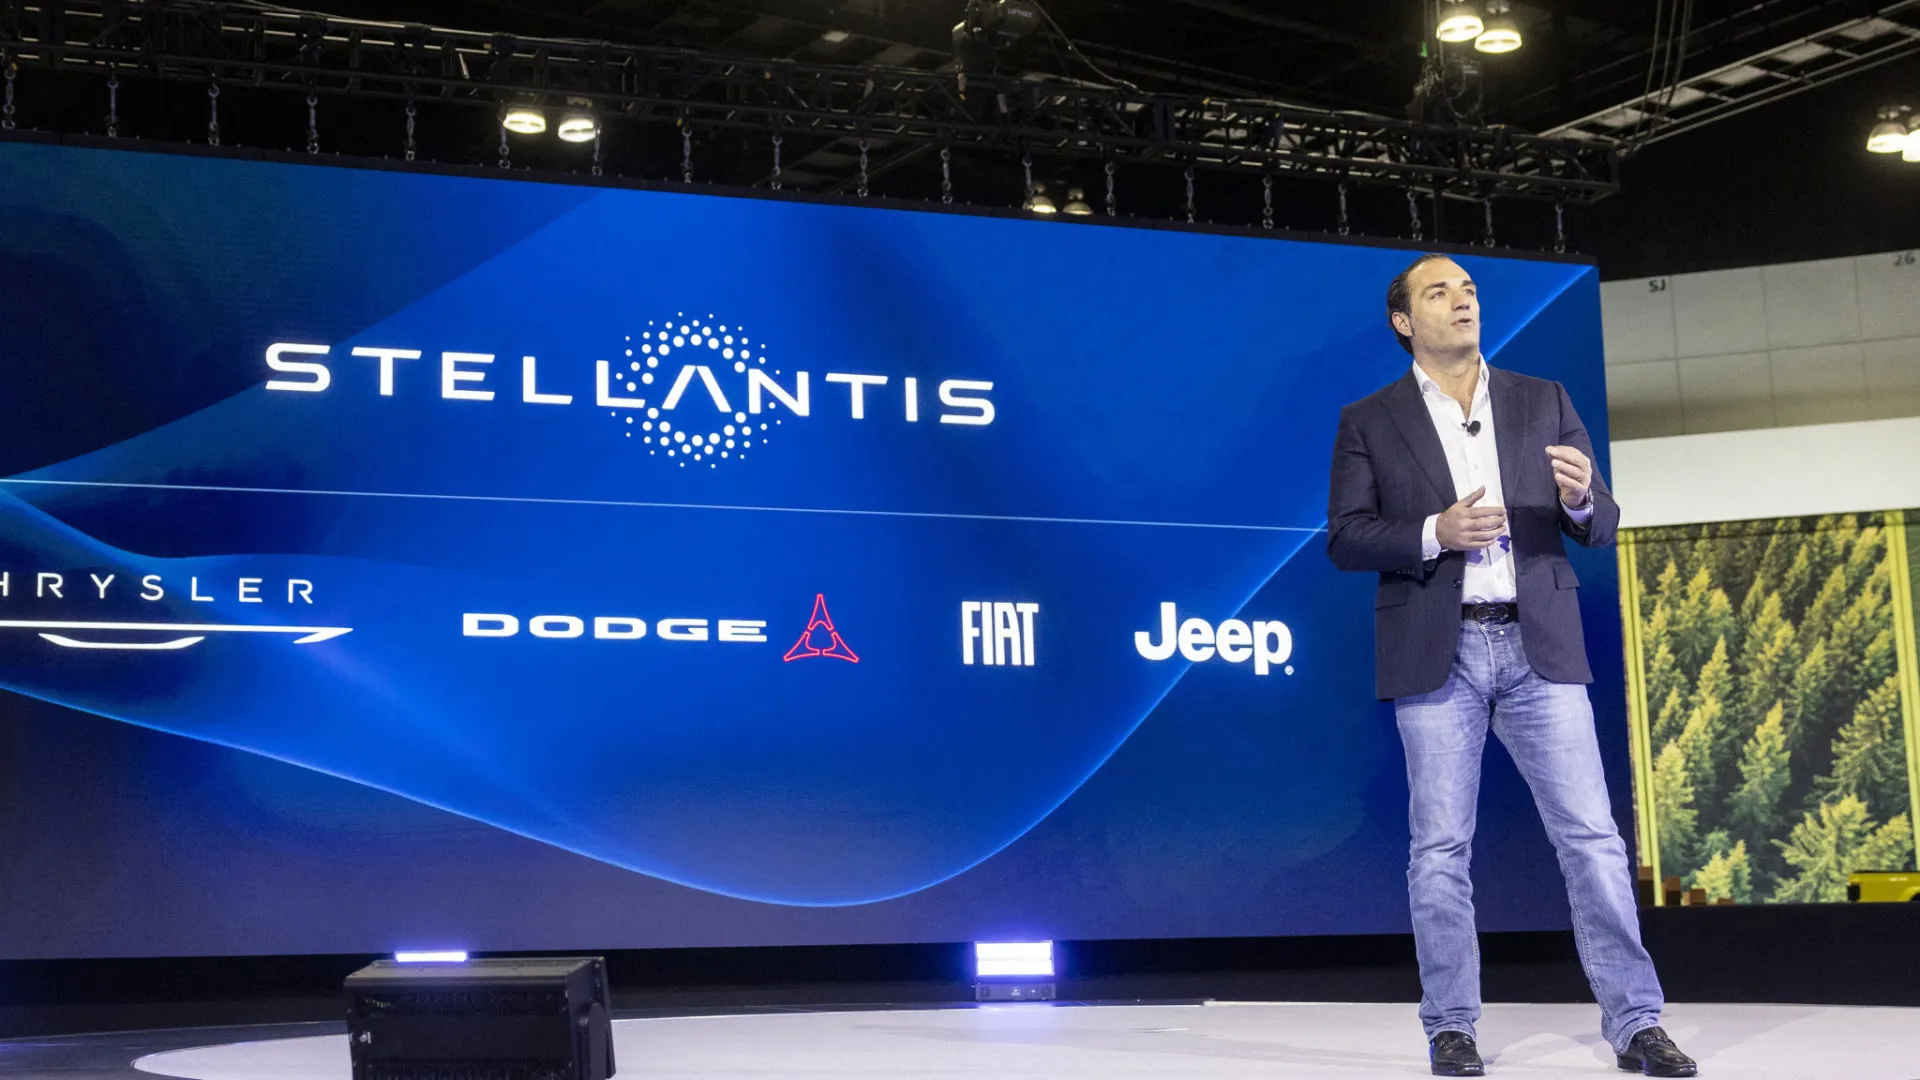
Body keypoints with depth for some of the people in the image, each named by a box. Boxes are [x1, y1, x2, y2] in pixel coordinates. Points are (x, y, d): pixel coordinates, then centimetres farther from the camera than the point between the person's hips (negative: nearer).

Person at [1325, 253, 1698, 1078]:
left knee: (1592, 836, -2)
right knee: (1441, 848, 2)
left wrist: (1582, 499, -14)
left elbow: (1600, 529, 10)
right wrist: (1434, 533, -16)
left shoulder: (1544, 402, 12)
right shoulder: (1369, 421, 7)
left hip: (1539, 646, 2)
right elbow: (1345, 540, 0)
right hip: (1437, 654, -1)